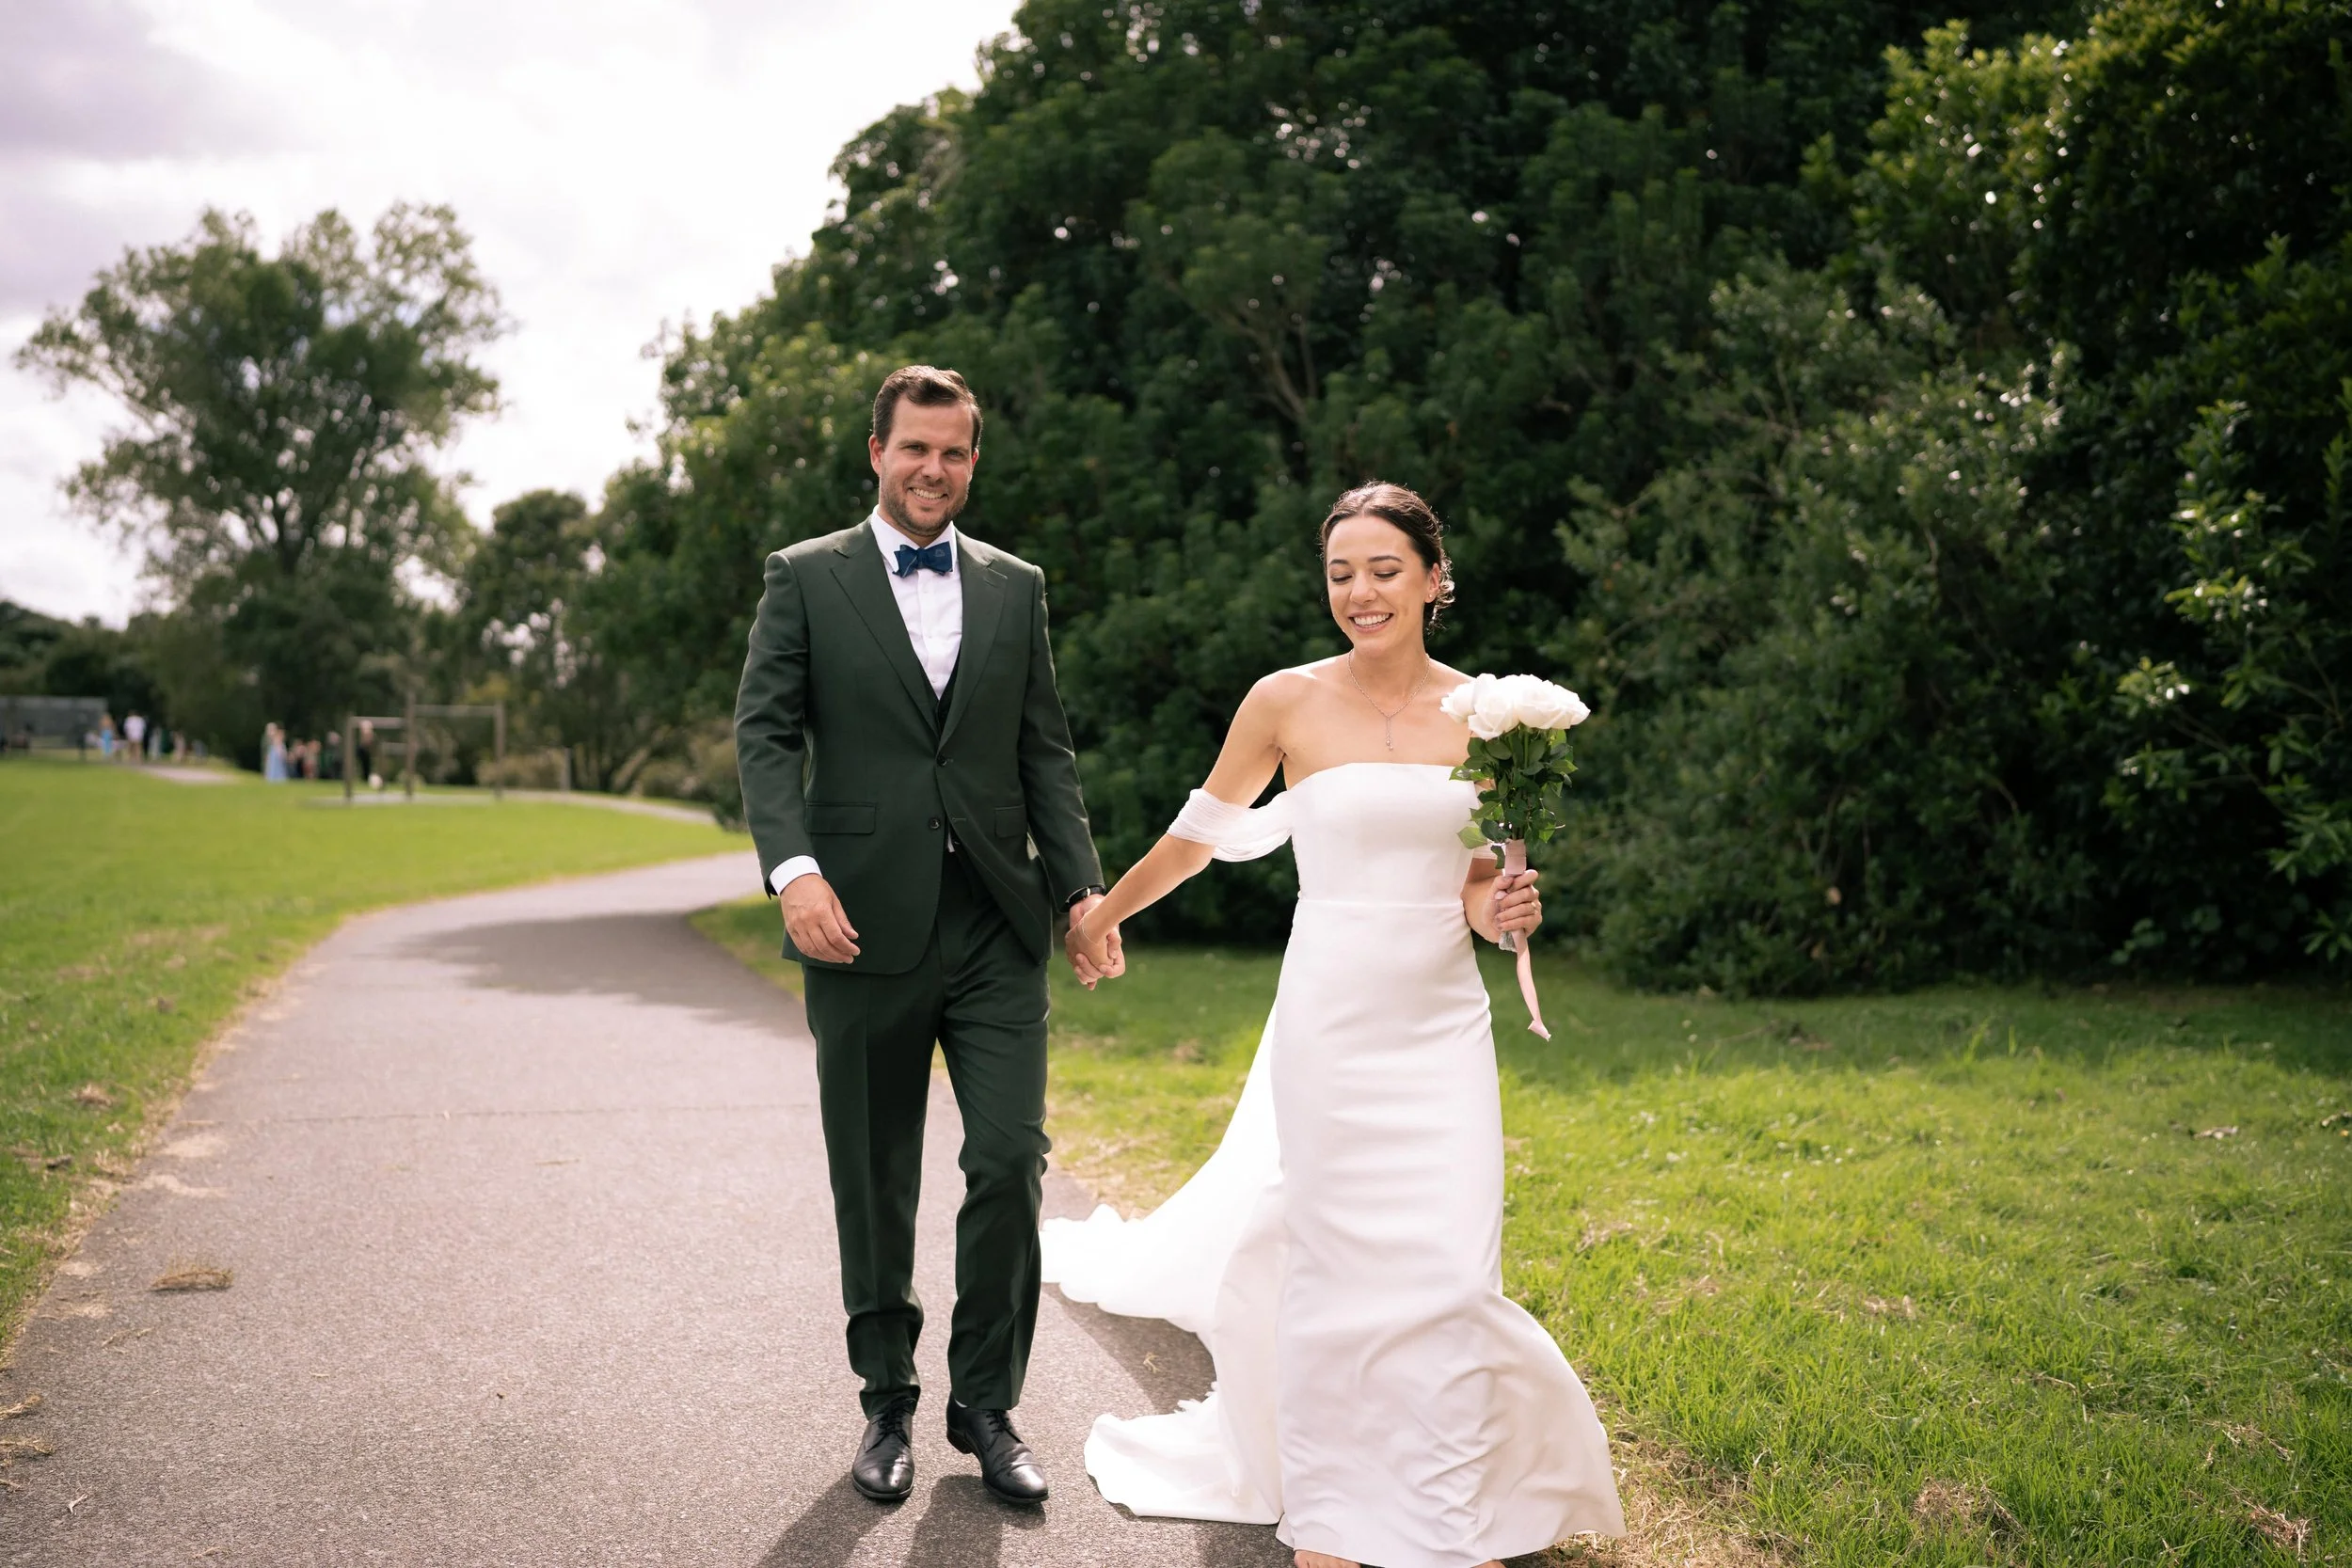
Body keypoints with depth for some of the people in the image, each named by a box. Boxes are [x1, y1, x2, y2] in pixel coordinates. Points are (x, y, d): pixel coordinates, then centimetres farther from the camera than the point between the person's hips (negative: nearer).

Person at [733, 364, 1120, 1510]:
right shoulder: (805, 577, 5)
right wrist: (794, 870, -17)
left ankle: (985, 1404, 15)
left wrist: (1083, 886, 0)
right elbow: (765, 733, -3)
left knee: (1010, 1162, -3)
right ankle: (887, 1405, 25)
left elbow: (1045, 751, 11)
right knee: (875, 1185, 8)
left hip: (998, 922, 2)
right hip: (864, 922, -2)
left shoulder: (1017, 587, 13)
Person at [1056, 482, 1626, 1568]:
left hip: (1443, 1026, 2)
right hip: (1331, 1019, -2)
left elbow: (1480, 879, 10)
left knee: (1450, 1271, 1)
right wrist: (1101, 916, 20)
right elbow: (1203, 834, 10)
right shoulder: (1287, 702, -4)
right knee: (1328, 1264, 5)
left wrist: (1502, 910, -13)